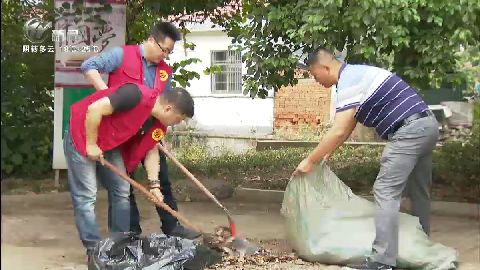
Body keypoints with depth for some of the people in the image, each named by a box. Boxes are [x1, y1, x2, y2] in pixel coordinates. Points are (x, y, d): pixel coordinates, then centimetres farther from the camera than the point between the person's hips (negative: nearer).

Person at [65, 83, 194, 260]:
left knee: (121, 191, 7)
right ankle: (94, 250, -2)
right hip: (82, 135, -9)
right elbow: (94, 109, -31)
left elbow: (151, 151, 5)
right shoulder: (136, 96, -32)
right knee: (86, 195, -8)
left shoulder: (159, 124, -5)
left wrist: (154, 184, -5)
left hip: (110, 144, 9)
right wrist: (91, 144, -22)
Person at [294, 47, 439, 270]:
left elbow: (339, 131, -17)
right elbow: (348, 125, 25)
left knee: (386, 191, -12)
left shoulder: (348, 82, -13)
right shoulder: (356, 74, 19)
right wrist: (328, 151, 23)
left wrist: (310, 161, -9)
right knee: (418, 192, 18)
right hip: (426, 124, 11)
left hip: (409, 130, -10)